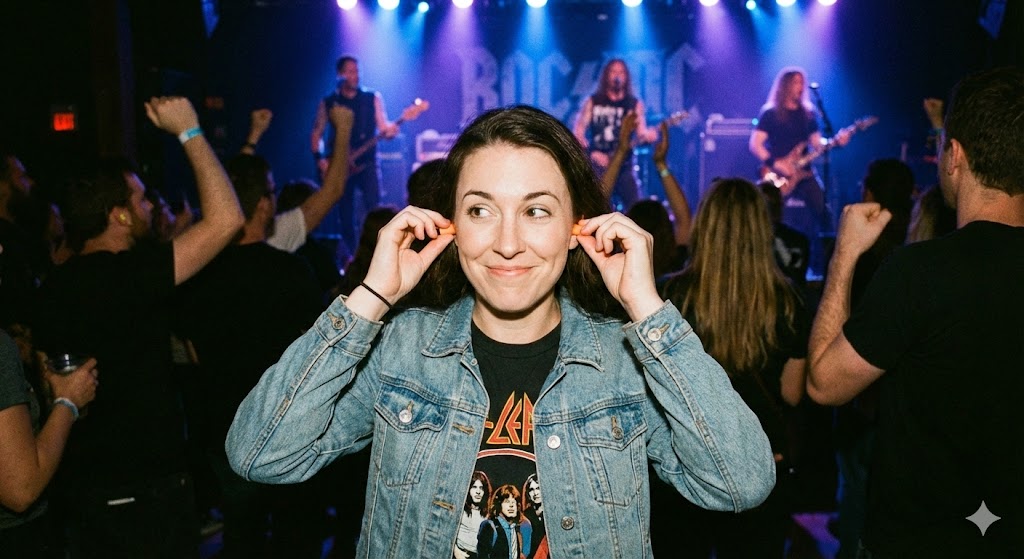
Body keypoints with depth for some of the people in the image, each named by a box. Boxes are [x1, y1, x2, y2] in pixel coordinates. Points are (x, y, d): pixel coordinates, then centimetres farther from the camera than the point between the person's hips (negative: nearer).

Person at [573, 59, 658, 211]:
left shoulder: (635, 104, 10)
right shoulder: (592, 102, 8)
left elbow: (641, 133, -1)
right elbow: (578, 133, 4)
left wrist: (646, 136, -24)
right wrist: (592, 153, -10)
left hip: (624, 166, 1)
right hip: (597, 166, -1)